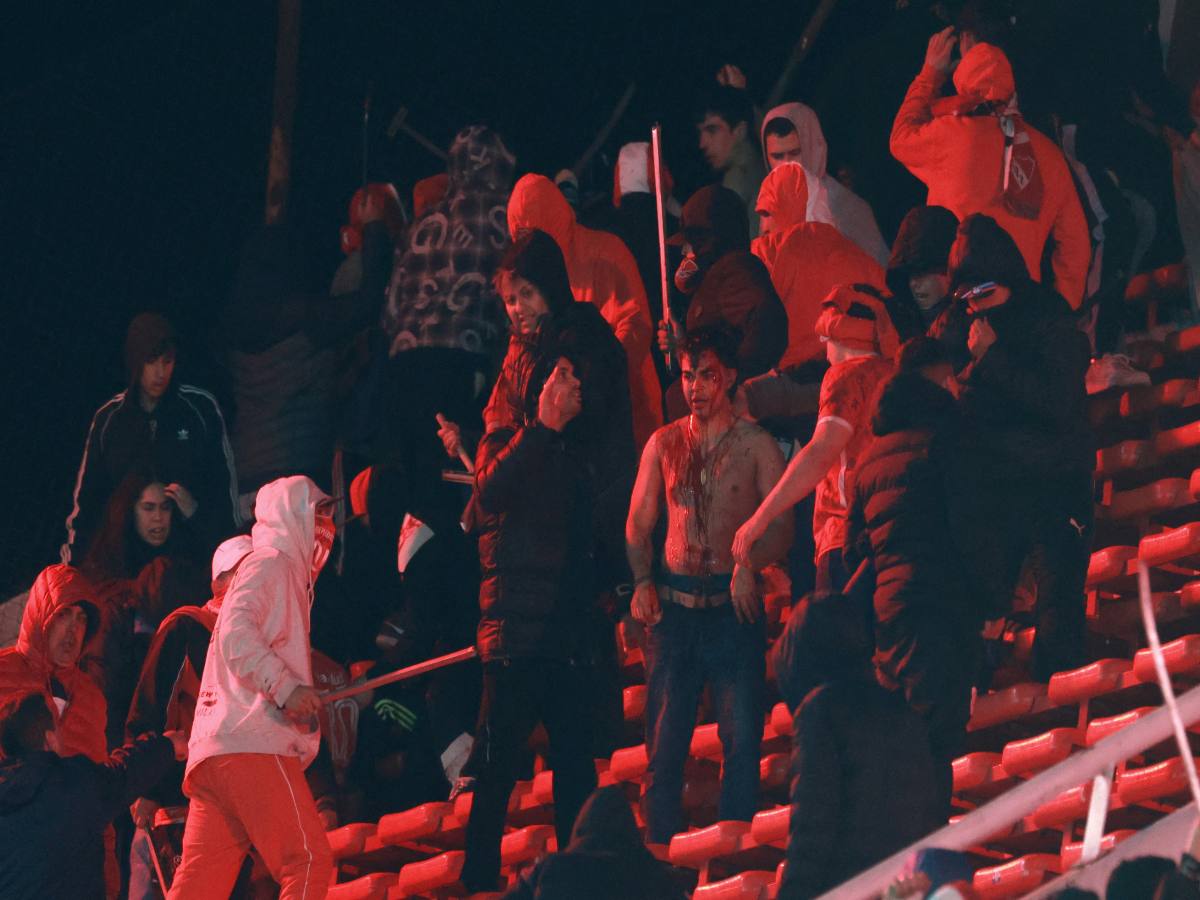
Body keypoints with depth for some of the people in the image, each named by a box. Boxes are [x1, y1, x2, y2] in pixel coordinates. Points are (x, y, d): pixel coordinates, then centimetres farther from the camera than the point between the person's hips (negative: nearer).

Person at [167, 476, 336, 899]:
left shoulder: (288, 573, 31)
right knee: (309, 862, -16)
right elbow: (236, 634, -16)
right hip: (253, 744, -10)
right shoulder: (270, 564, 1)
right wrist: (286, 686, -25)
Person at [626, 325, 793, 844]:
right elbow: (638, 524, 14)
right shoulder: (664, 444, 12)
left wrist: (749, 563, -19)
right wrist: (642, 582, -2)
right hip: (674, 603, 2)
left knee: (741, 737, -6)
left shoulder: (756, 445, 3)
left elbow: (782, 527, 0)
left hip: (733, 603, -2)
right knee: (664, 737, 2)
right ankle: (660, 853, 7)